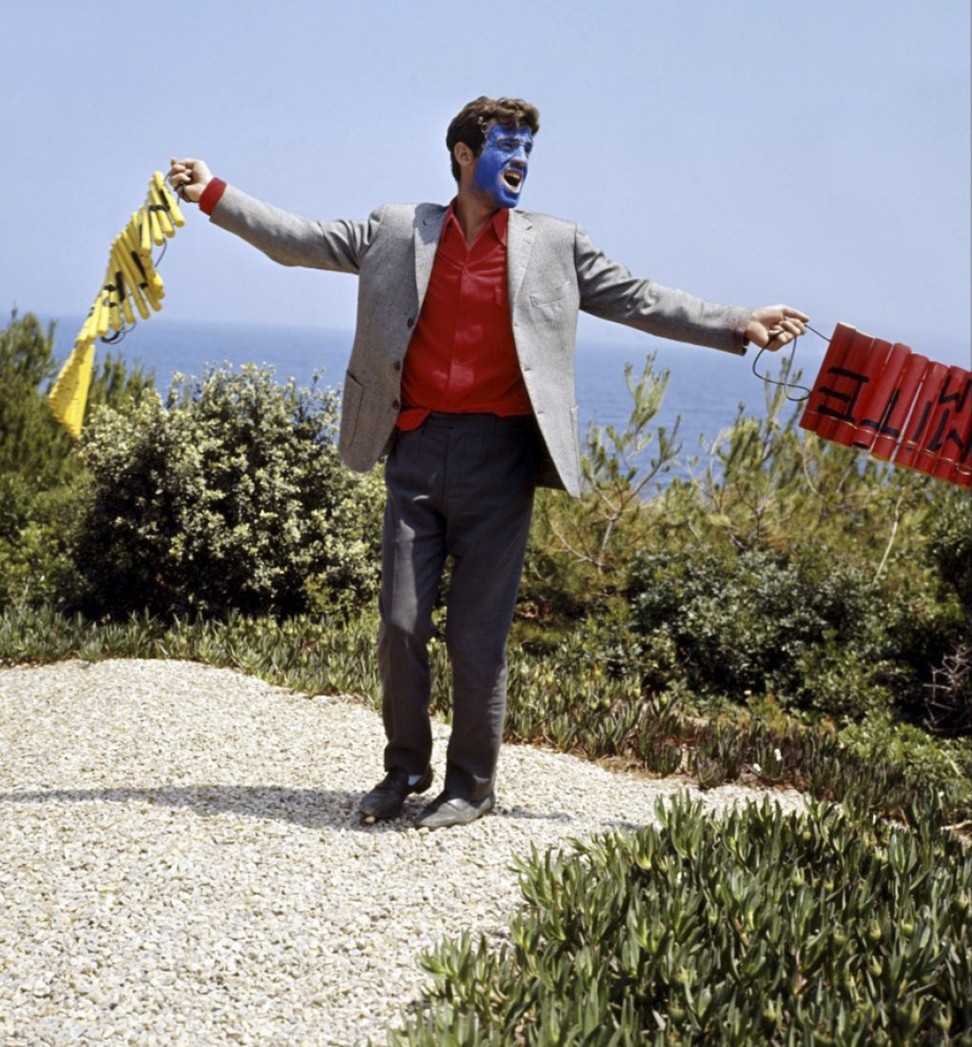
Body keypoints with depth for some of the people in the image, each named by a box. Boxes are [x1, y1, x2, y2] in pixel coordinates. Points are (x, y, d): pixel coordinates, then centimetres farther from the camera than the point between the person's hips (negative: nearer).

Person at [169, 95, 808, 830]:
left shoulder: (556, 245, 8)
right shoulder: (397, 231, 9)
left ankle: (471, 785, 20)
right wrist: (213, 194, 4)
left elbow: (640, 300, 7)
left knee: (478, 636, 3)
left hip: (498, 460, -1)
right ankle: (405, 768, 25)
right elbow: (302, 241, 10)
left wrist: (738, 327, 0)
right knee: (401, 624, 4)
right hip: (417, 453, 1)